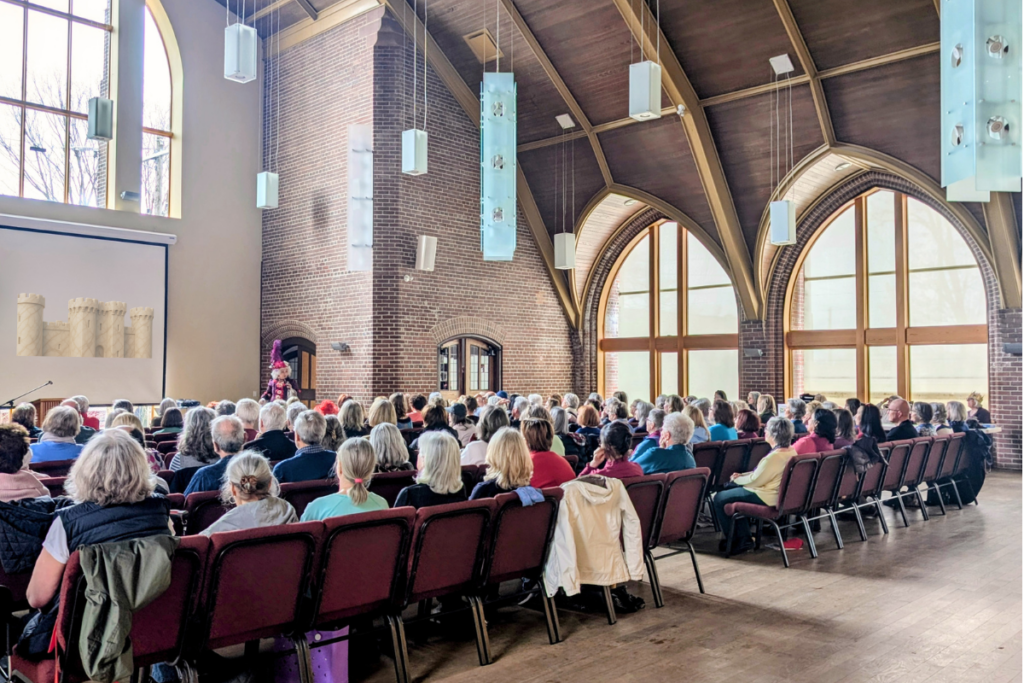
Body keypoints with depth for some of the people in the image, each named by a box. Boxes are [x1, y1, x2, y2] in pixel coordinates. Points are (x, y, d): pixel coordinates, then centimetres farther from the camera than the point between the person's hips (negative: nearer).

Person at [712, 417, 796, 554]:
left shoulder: (774, 457, -28)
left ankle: (734, 541, 14)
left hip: (766, 499, -10)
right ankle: (744, 538, 23)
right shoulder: (791, 451, 3)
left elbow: (755, 481, -20)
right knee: (732, 489, 25)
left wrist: (737, 479, -1)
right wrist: (742, 476, 8)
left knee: (719, 499, 1)